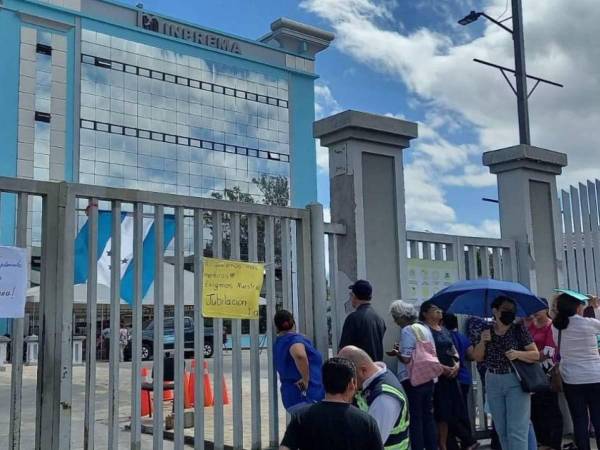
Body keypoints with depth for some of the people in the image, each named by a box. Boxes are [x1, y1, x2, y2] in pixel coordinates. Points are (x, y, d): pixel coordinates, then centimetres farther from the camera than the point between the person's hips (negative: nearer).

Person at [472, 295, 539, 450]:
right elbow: (477, 358, 7)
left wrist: (518, 354, -22)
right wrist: (482, 341, -11)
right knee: (501, 430, 14)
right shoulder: (487, 331, 5)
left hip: (516, 382, -4)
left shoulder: (519, 330, -5)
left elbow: (536, 355, -5)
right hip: (493, 383, 4)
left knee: (516, 430, -8)